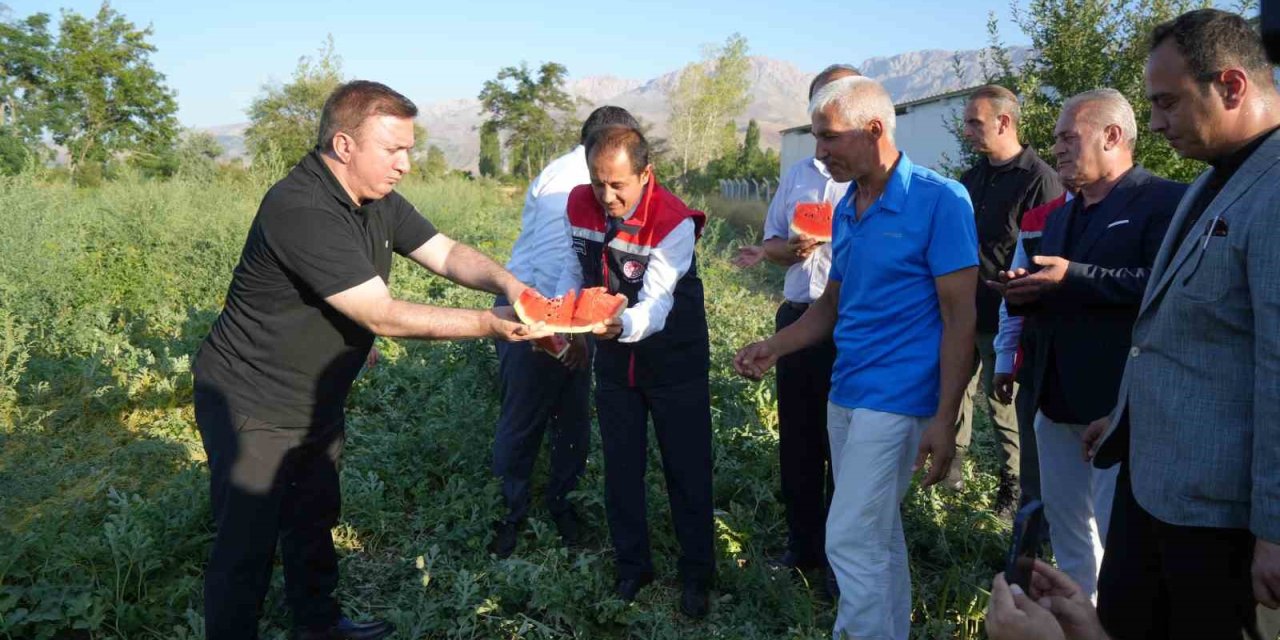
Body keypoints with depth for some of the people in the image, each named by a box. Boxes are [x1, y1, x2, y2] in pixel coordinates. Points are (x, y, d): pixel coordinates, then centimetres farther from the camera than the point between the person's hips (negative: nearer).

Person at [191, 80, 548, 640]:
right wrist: (491, 325, -28)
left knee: (314, 520, 23)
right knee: (247, 547, 2)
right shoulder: (302, 211, -31)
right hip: (252, 408, -9)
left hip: (316, 401, 9)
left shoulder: (377, 200, -2)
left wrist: (507, 283, -20)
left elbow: (447, 254, 0)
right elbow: (384, 317, -32)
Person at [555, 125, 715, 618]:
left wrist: (621, 325, -55)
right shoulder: (580, 204, -10)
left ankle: (696, 576, 25)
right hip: (614, 360, 5)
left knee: (687, 470, 6)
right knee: (621, 467, 14)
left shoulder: (674, 222, -27)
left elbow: (655, 307, -35)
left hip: (674, 361, -4)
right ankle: (632, 566, 32)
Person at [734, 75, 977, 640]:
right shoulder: (846, 210, 10)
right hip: (844, 394, 7)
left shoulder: (939, 200, -12)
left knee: (850, 540, -7)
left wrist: (944, 420, -17)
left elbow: (959, 318, -13)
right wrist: (774, 346, 1)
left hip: (895, 399, -7)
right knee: (878, 537, 17)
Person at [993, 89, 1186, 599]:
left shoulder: (1164, 201, -8)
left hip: (1119, 405, -8)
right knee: (1067, 535, 18)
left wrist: (1072, 278, -24)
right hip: (1057, 401, 9)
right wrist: (1025, 294, 1)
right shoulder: (1060, 217, 19)